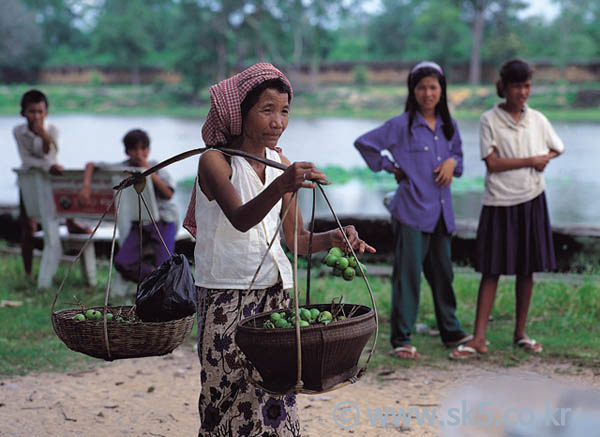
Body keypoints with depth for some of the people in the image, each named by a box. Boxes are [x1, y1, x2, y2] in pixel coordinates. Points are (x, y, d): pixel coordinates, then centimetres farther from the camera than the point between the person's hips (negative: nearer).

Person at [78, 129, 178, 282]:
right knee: (122, 263, -17)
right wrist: (86, 185, -13)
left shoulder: (157, 167, 0)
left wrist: (150, 173, -16)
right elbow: (91, 165, 4)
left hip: (163, 221, -2)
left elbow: (168, 194, -13)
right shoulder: (122, 168, 3)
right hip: (139, 223, 3)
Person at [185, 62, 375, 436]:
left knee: (275, 397, 2)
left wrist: (333, 238, -10)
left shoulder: (281, 165, 7)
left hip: (275, 293, 5)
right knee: (229, 395, -2)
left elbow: (296, 239, 9)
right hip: (226, 296, -5)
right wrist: (281, 186, -44)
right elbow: (240, 219, -28)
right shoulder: (215, 161, -11)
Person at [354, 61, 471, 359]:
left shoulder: (448, 127, 9)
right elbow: (363, 143, -2)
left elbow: (458, 155, 23)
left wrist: (452, 162, 0)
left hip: (441, 211, 5)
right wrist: (390, 167, -2)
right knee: (408, 274, -6)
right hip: (411, 211, -5)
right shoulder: (401, 126, -6)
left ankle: (451, 332, 26)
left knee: (442, 273, 14)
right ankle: (400, 340, 0)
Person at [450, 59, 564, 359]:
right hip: (499, 202, -3)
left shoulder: (537, 120, 7)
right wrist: (531, 160, -9)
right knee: (492, 270, -3)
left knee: (527, 269, 8)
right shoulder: (490, 120, -4)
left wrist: (544, 159, 1)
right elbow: (492, 162, -10)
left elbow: (557, 149, 20)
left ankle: (520, 333, 19)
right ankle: (479, 338, -2)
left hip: (531, 200, 3)